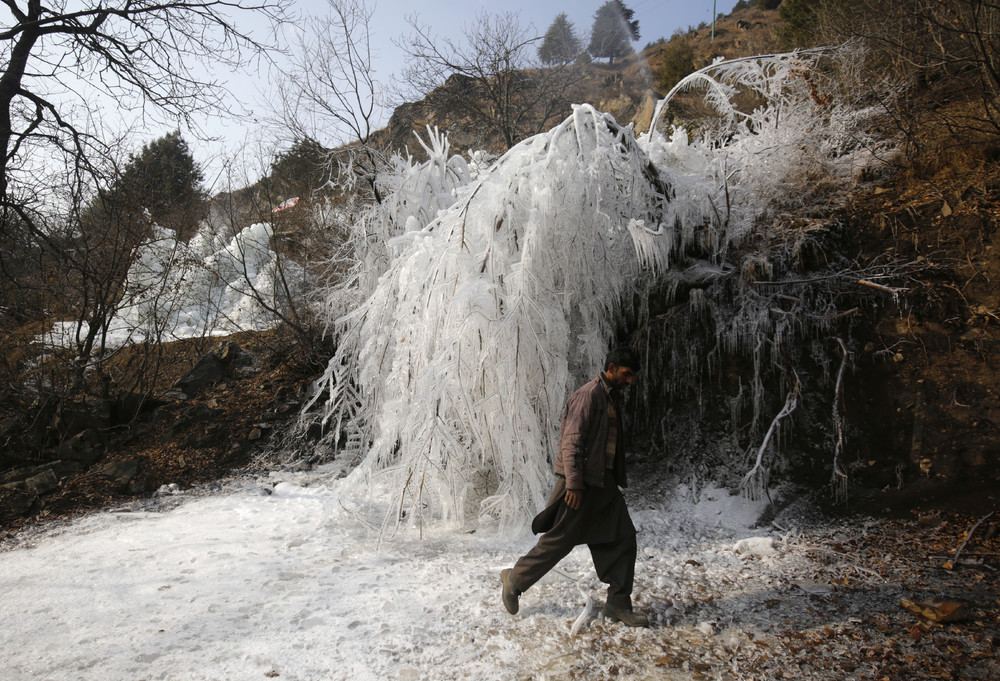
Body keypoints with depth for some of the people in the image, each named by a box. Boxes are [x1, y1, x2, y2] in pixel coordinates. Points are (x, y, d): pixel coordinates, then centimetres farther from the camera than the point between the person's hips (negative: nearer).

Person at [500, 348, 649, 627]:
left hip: (604, 482, 9)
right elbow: (572, 441, -19)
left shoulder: (612, 398, 15)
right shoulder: (588, 395, -14)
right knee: (560, 540, -2)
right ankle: (515, 579, 16)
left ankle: (618, 604, 15)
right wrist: (574, 483, -23)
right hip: (582, 482, -9)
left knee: (623, 537, 6)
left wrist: (617, 479, 20)